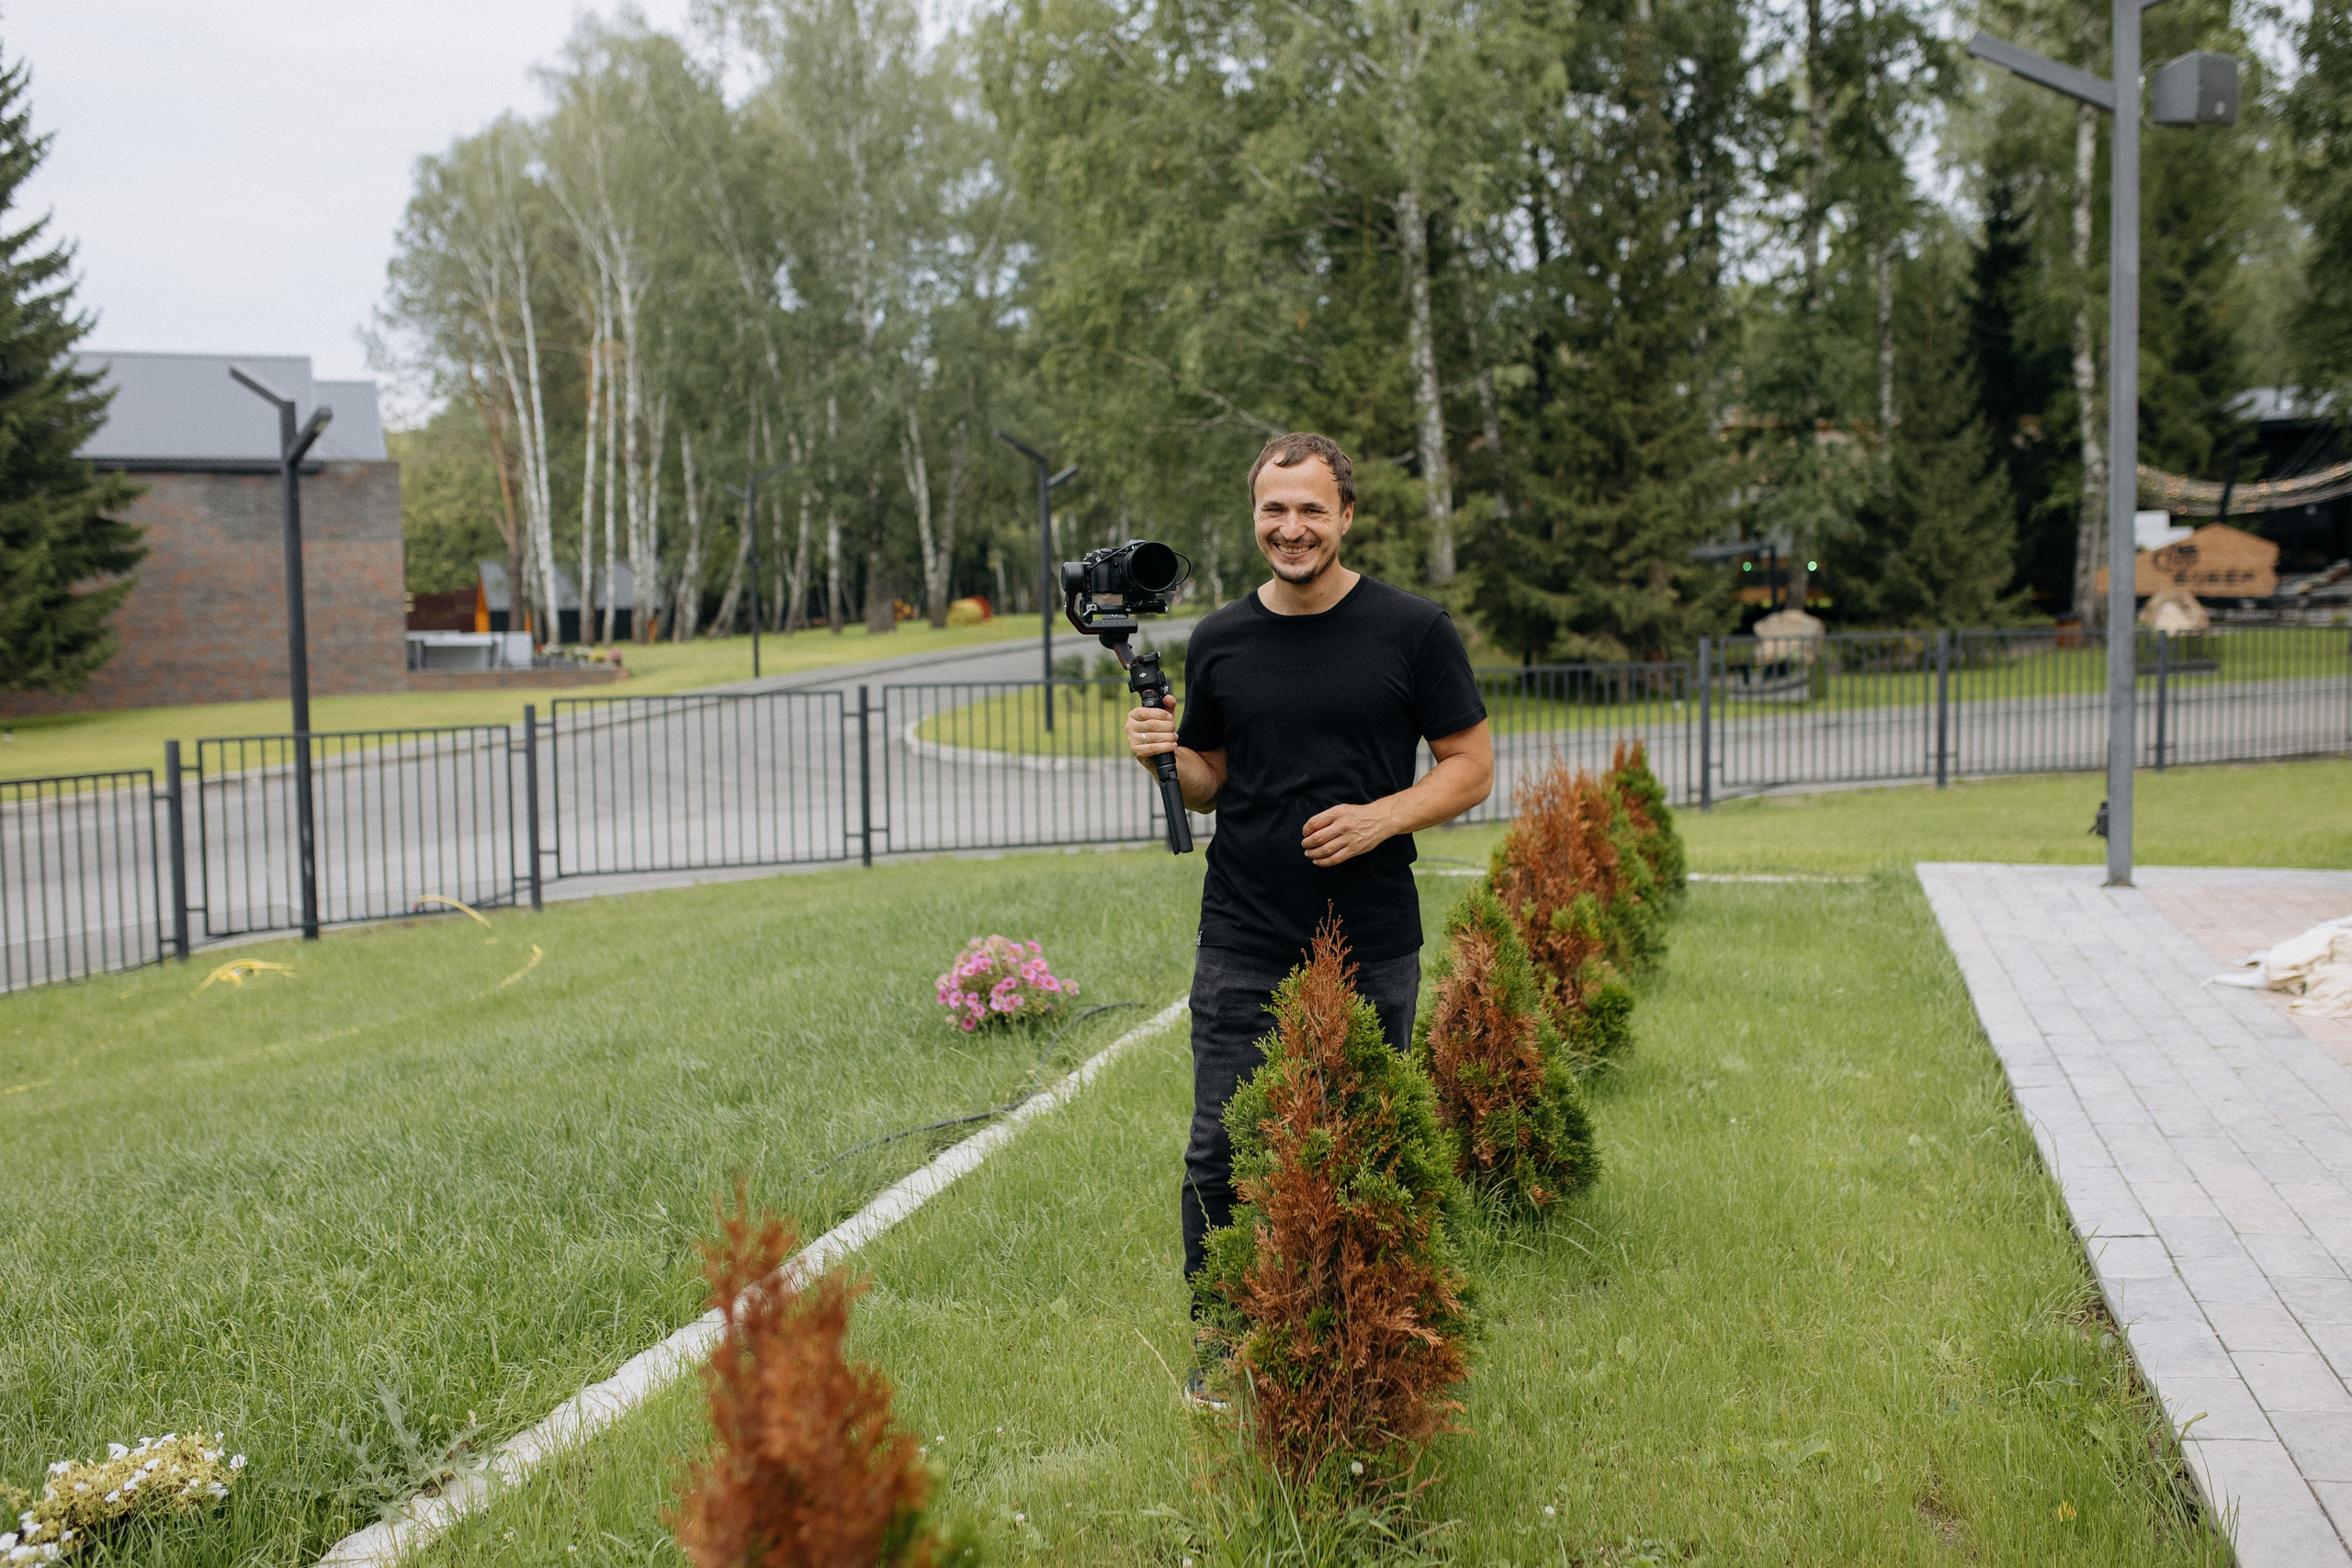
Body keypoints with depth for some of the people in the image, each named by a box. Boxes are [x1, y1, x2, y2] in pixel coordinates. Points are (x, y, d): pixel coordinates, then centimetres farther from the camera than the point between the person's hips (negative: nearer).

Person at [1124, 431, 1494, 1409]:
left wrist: (1381, 818, -14)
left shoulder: (1413, 630, -1)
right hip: (1242, 947, 2)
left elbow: (1471, 767, 2)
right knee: (1221, 1153, 1)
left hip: (1374, 949, -1)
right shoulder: (1220, 642, 7)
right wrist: (1163, 755, -5)